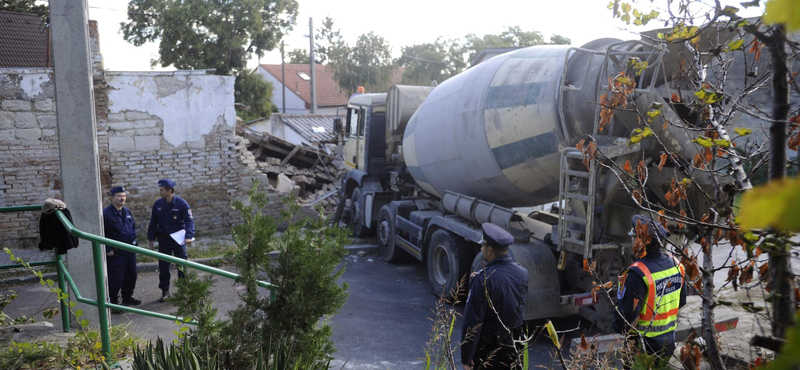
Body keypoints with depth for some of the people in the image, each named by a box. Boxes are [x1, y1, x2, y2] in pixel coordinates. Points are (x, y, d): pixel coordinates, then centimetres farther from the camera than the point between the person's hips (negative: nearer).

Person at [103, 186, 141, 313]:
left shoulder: (127, 212, 10)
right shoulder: (106, 213, -14)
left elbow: (133, 226, 23)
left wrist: (134, 241, 10)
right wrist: (108, 250, -15)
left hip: (130, 251, 7)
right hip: (115, 253, -7)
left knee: (131, 276, 17)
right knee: (115, 279, -3)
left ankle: (128, 297, 34)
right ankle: (113, 302, 9)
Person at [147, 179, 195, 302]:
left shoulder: (182, 204, -12)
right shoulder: (158, 204, 0)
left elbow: (189, 220, -14)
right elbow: (153, 221, 10)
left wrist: (189, 236, -26)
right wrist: (151, 237, 7)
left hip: (178, 238, -3)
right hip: (163, 239, 3)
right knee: (163, 265, 7)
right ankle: (165, 291, 18)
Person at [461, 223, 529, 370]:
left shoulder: (484, 280, -24)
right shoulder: (522, 273, -3)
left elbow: (472, 321, -23)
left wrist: (466, 357, -15)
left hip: (489, 347, -6)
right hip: (515, 345, 6)